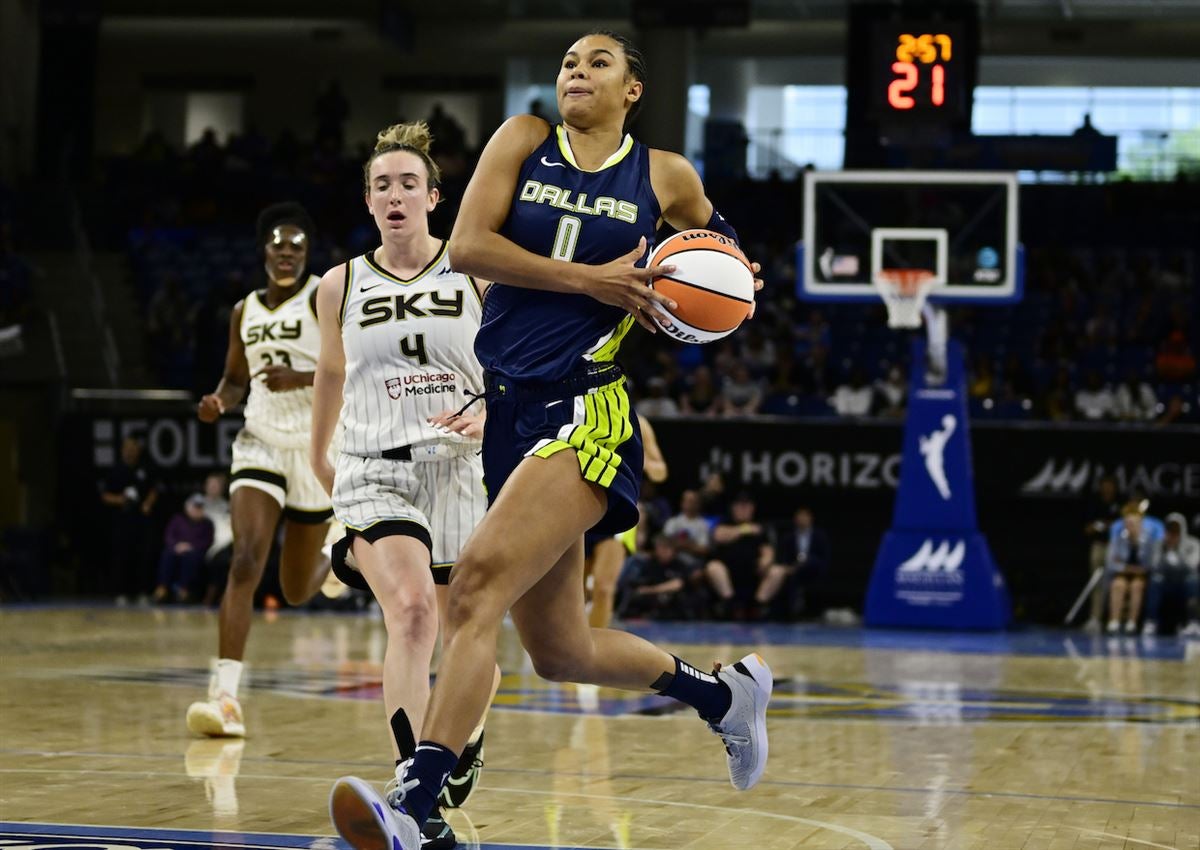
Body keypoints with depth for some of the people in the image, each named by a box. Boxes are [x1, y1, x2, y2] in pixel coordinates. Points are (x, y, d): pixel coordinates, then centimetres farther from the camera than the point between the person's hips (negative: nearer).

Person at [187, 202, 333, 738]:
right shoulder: (245, 311, 8)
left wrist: (301, 379, -28)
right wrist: (218, 402, -2)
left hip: (316, 449, -2)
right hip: (260, 445, 2)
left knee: (297, 591, 10)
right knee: (245, 562, -21)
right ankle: (225, 697, -25)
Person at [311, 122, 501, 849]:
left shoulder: (477, 276, 2)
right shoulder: (341, 286, 6)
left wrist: (489, 415, -17)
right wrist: (319, 454, 35)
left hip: (461, 470, 1)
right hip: (376, 471, -1)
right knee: (412, 612, -25)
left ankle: (469, 738, 46)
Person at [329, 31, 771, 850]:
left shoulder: (663, 175, 6)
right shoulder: (524, 140, 9)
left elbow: (710, 235, 27)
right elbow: (468, 245, -4)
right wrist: (591, 279, -9)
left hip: (585, 412, -5)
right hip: (503, 405, 5)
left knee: (479, 582, -26)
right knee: (560, 651, 13)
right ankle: (724, 693, 38)